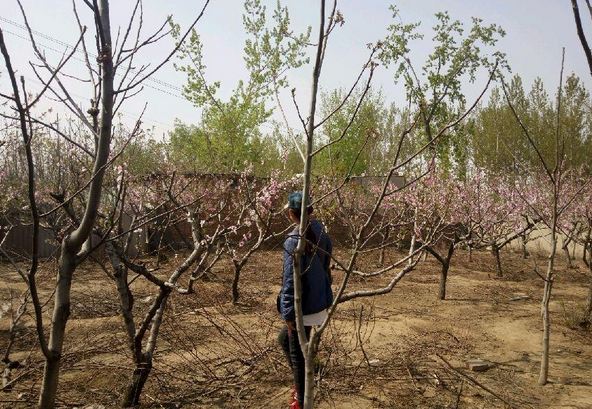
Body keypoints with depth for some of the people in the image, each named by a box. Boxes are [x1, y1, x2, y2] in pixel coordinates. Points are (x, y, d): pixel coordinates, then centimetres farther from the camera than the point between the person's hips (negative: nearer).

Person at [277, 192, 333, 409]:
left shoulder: (294, 241, -22)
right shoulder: (321, 233, 1)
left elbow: (290, 280, -20)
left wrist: (288, 312, -13)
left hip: (303, 305, -8)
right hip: (319, 300, 8)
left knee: (297, 352, 9)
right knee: (285, 339, 26)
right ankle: (301, 386, 36)